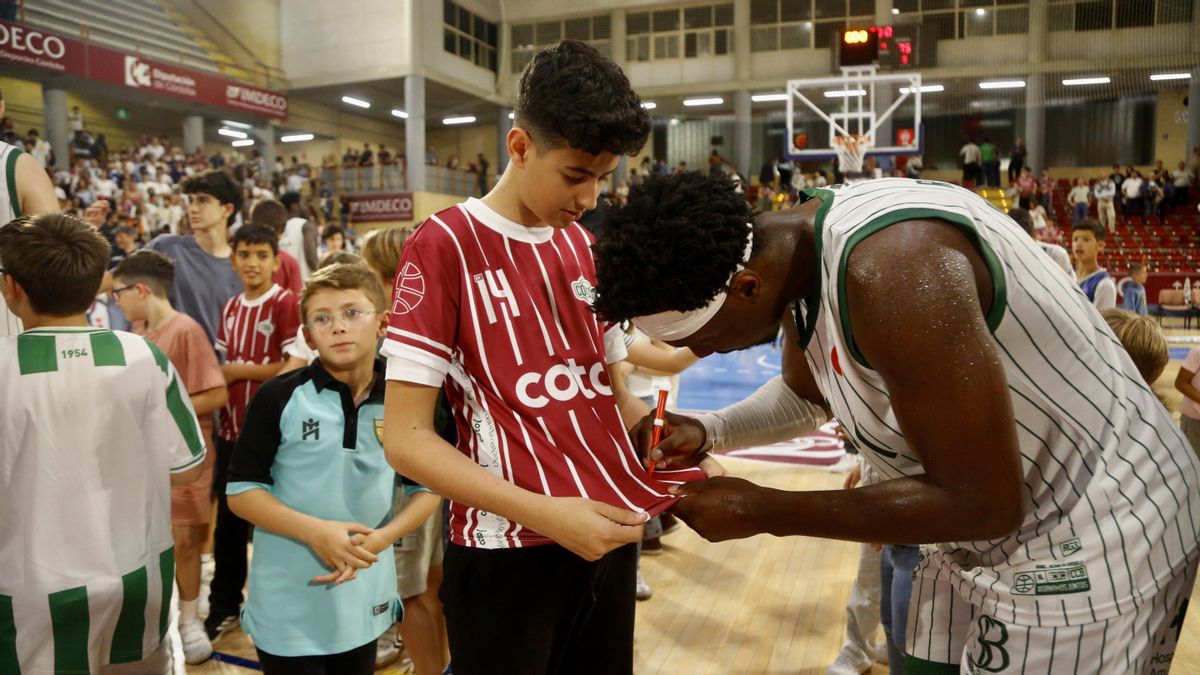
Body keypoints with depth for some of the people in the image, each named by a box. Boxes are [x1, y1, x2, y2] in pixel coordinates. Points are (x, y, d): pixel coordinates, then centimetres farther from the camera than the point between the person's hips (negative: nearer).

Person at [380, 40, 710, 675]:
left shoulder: (585, 248, 10)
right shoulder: (443, 246, -10)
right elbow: (405, 437, -13)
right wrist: (544, 513, -21)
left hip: (608, 538, 6)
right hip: (510, 555, -6)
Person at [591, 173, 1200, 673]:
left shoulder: (891, 271, -34)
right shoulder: (795, 255, -5)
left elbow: (981, 503, -29)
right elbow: (805, 393, 15)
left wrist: (765, 511, -24)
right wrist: (709, 433, -3)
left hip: (1092, 543, -8)